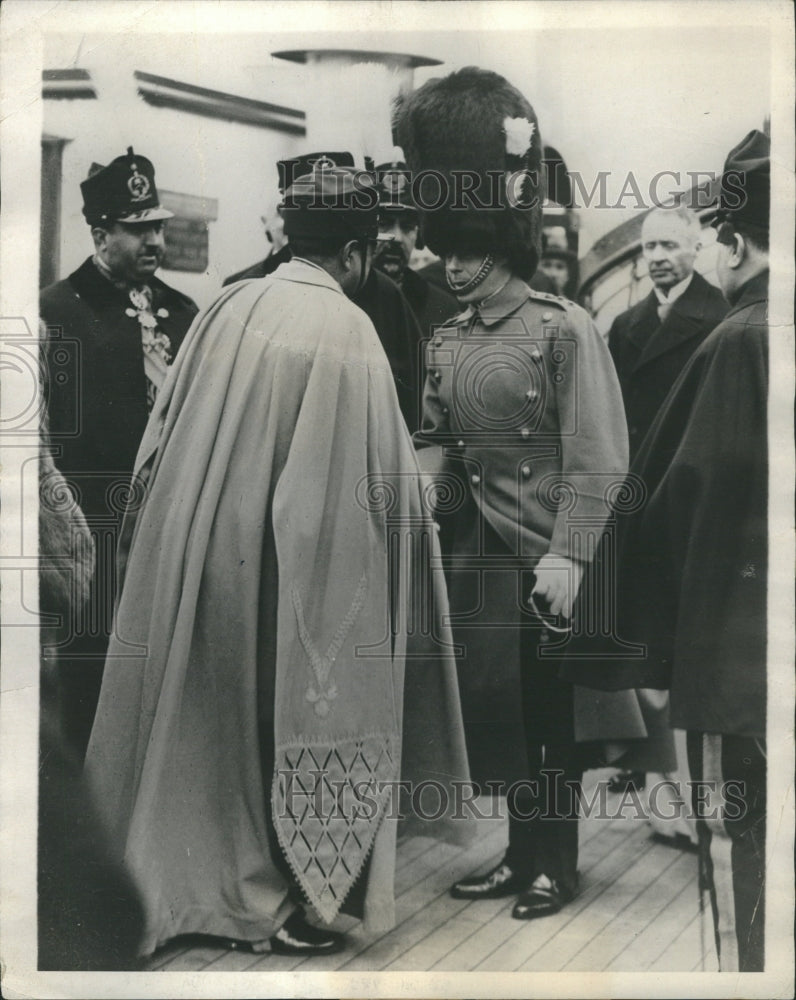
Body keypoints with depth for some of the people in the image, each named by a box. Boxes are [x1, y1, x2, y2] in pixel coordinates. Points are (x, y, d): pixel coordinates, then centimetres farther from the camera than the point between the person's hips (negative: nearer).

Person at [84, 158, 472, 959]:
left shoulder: (225, 308, 4)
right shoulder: (344, 328, -12)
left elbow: (165, 428, 9)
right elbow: (380, 472, -13)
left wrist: (168, 524, 18)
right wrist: (415, 504, 5)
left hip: (192, 549, 6)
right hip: (291, 562, -6)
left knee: (206, 714, 18)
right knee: (287, 721, 9)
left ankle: (182, 881, 31)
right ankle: (269, 905, 19)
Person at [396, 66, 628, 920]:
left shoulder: (563, 330, -9)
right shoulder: (447, 342, 10)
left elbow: (593, 457, -13)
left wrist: (567, 556, -19)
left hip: (542, 557, -6)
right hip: (477, 553, 6)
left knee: (551, 714, 6)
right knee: (488, 705, 10)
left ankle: (555, 865, 22)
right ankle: (521, 852, 26)